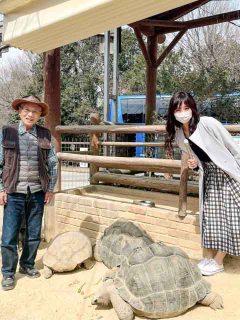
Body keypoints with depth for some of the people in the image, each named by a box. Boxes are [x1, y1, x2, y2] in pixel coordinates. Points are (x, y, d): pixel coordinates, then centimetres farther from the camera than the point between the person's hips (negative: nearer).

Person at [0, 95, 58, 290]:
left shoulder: (45, 135, 3)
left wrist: (50, 189, 4)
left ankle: (27, 265, 32)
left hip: (37, 193, 2)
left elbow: (53, 164, 7)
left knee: (34, 234, 12)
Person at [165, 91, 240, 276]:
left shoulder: (208, 123, -22)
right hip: (208, 176, 6)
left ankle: (218, 262, 14)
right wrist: (194, 165, -9)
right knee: (208, 216, 9)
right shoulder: (178, 134, -3)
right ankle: (208, 257, 23)